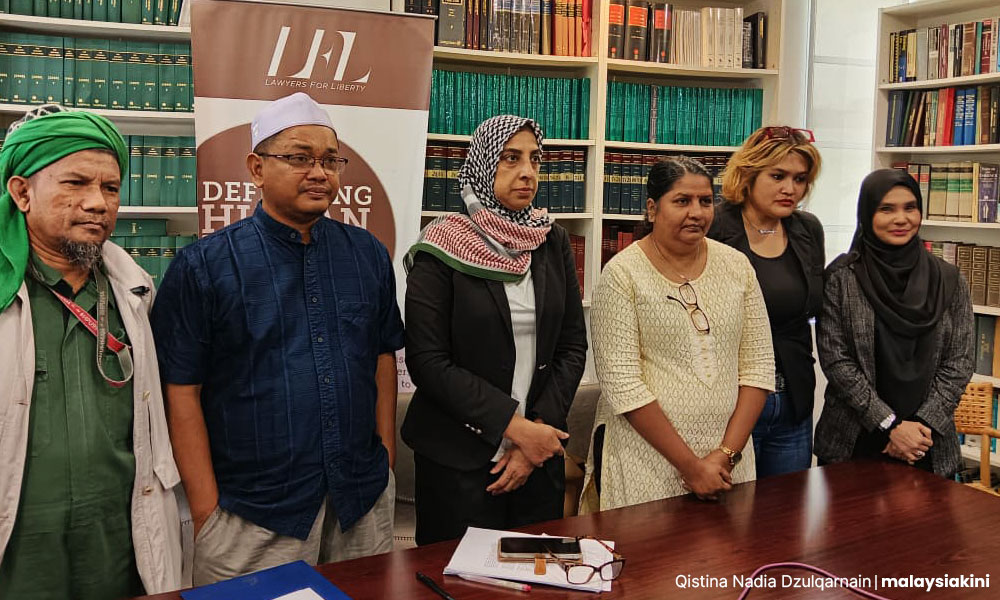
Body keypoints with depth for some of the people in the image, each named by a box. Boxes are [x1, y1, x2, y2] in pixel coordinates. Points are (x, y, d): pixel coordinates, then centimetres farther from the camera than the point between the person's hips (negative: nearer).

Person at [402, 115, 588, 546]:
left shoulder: (553, 243, 5)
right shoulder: (444, 248, -9)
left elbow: (573, 347, 4)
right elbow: (427, 361, -14)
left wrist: (540, 427, -8)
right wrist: (513, 426, -16)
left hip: (540, 450, 5)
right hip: (459, 459, -4)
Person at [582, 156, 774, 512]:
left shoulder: (737, 266, 4)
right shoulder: (622, 274, -9)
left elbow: (758, 366, 3)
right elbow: (622, 384, -14)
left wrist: (727, 452, -7)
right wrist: (690, 464, -13)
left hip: (729, 458, 4)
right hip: (647, 462, -4)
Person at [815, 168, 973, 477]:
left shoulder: (948, 279, 3)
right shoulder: (841, 277, -5)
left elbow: (959, 362, 1)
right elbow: (835, 359, -9)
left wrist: (923, 425, -10)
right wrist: (891, 424, -13)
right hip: (853, 442, -2)